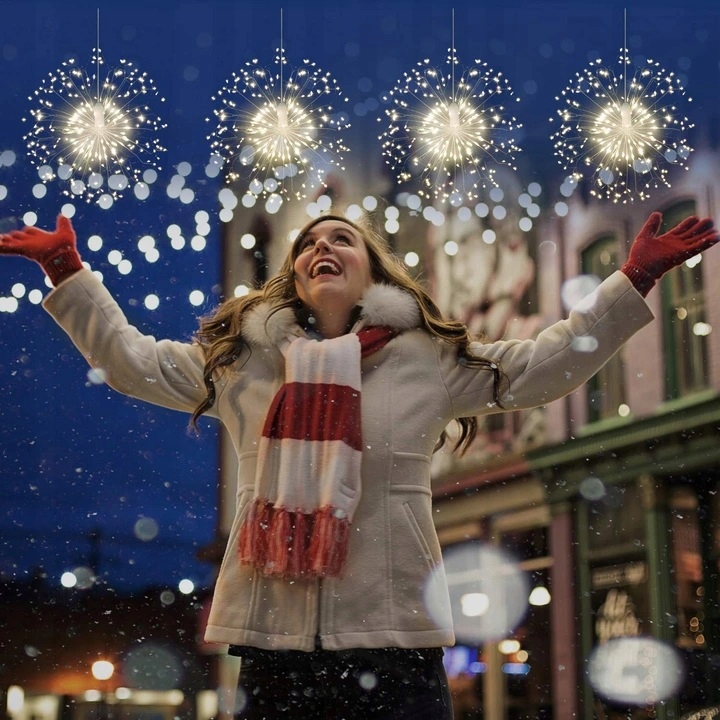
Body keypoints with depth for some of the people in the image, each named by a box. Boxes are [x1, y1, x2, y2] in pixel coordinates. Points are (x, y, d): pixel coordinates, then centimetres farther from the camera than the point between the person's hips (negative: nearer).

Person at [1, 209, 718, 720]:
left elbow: (543, 365, 6)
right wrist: (67, 269, 13)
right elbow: (131, 360, 16)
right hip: (273, 640, 2)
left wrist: (633, 280, 2)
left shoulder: (428, 357, 6)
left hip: (393, 639, -1)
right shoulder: (238, 357, 11)